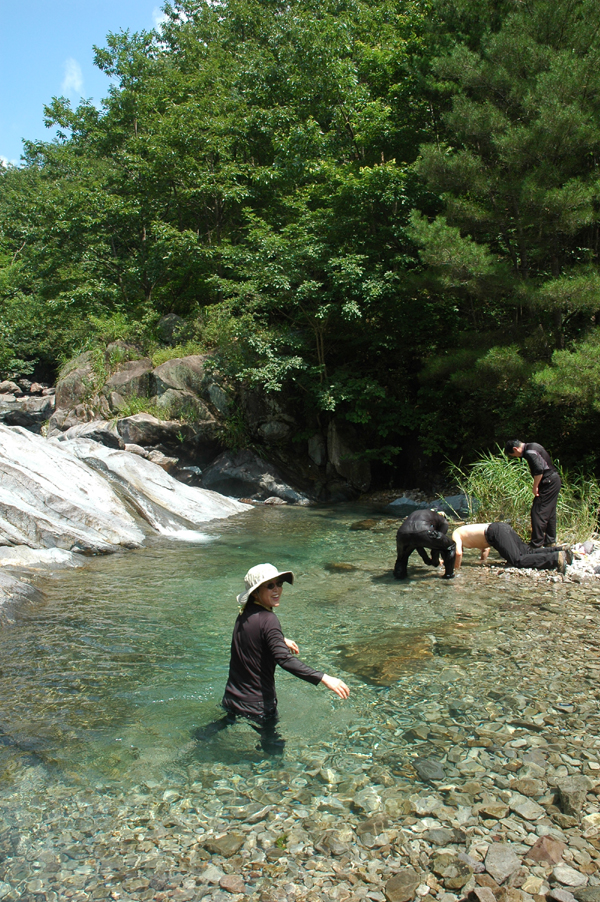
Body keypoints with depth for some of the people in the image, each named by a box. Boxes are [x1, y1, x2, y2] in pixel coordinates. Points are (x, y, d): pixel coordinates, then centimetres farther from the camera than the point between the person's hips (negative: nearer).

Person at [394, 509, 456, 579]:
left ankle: (399, 573, 19)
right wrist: (435, 561, 45)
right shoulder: (443, 521, 34)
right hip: (423, 533, -4)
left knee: (403, 556, 39)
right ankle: (449, 573, 25)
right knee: (449, 545, 23)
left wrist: (427, 560, 54)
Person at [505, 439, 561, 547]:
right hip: (554, 481, 10)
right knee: (549, 513, 17)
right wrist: (537, 486, 13)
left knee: (537, 512, -8)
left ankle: (537, 545, -5)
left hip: (549, 483, -10)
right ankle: (550, 541, 27)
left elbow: (539, 469, -26)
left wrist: (535, 487, -15)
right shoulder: (532, 447, 14)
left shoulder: (529, 452, -17)